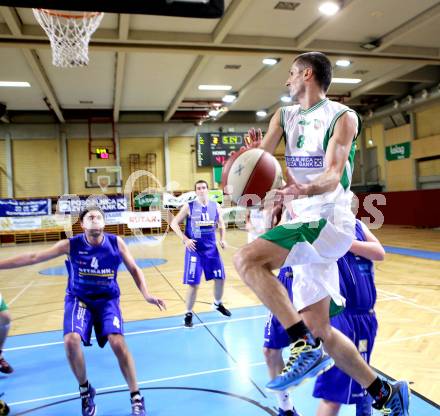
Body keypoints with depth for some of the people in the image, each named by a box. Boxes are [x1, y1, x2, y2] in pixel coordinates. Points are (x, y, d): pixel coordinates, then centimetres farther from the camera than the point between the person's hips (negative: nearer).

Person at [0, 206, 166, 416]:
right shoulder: (71, 245, -12)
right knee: (71, 340, -23)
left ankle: (136, 397, 3)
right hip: (78, 299, 1)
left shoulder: (116, 243, -11)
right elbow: (33, 257, -7)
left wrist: (146, 295, -14)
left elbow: (134, 269, -3)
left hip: (107, 299, 0)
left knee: (118, 342, -20)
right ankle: (85, 390, 9)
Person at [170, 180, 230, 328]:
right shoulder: (189, 207, -6)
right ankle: (188, 313, 14)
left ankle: (218, 304, 38)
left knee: (220, 278, 11)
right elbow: (174, 223, -5)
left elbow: (221, 225, 15)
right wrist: (185, 239, -16)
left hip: (211, 248, 4)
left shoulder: (215, 206, 4)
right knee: (193, 283, -4)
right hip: (194, 250, -4)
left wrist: (222, 239, -2)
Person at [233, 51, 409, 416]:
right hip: (307, 225, 8)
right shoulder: (284, 116, 16)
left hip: (329, 221, -7)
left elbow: (334, 174, -18)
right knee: (318, 328, 10)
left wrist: (306, 190, -39)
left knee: (247, 259, -27)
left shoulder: (342, 116, -4)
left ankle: (307, 347, -18)